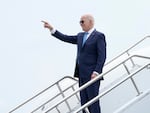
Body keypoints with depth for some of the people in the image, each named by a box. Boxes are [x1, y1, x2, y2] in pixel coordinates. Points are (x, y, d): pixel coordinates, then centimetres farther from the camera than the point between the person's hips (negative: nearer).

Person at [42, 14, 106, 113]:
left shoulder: (99, 36, -7)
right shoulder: (80, 36, 16)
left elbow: (102, 56, -13)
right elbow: (65, 38, 16)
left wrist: (96, 72, -21)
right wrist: (52, 29, 10)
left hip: (92, 75, -7)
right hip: (82, 75, 7)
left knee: (93, 100, -5)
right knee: (84, 101, 10)